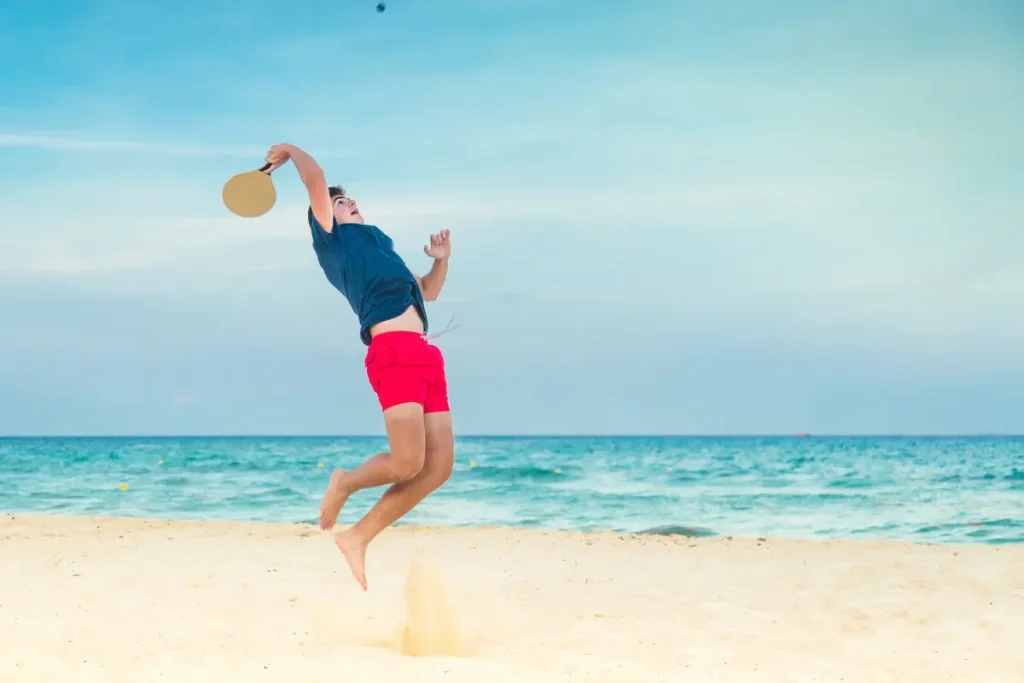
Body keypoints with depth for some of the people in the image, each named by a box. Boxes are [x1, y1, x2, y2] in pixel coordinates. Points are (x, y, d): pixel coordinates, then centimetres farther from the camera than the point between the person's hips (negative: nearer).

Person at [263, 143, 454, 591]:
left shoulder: (372, 247, 35)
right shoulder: (330, 237, 13)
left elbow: (426, 292, 43)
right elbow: (315, 178, 2)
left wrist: (441, 260, 26)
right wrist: (290, 151, 19)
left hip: (425, 355, 9)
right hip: (393, 351, -9)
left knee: (438, 468, 0)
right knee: (408, 464, -18)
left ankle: (359, 537, 11)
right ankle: (345, 483, 14)